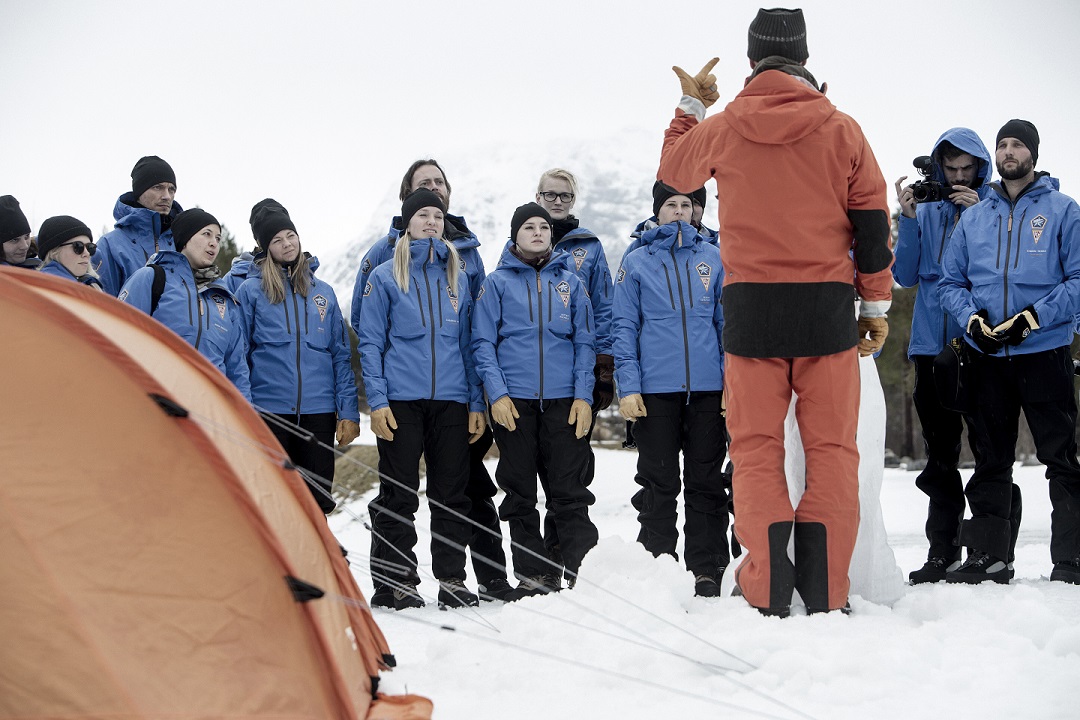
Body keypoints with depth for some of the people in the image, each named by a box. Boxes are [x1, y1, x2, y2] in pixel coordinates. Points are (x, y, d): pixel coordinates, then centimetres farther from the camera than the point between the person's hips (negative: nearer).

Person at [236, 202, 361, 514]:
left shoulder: (323, 293, 12)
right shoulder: (251, 290, 3)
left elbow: (341, 356, 12)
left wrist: (348, 411, 4)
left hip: (318, 410, 3)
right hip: (268, 410, -2)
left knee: (318, 499, 2)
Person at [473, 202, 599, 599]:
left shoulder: (570, 282, 11)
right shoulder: (497, 283, 6)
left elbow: (585, 342, 10)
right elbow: (483, 343, 3)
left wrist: (583, 395, -1)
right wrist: (497, 393, -9)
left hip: (564, 401, 0)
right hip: (513, 402, 0)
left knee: (570, 493, -2)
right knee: (520, 496, 3)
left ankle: (583, 576, -1)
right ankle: (534, 577, 10)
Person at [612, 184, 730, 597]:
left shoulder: (712, 258, 9)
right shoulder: (637, 263, 6)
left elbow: (728, 322, 9)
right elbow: (623, 327, 3)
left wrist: (733, 379, 0)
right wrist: (628, 386, -6)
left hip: (708, 387, 1)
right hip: (655, 389, -1)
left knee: (706, 482, 4)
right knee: (659, 484, 3)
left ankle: (707, 570, 9)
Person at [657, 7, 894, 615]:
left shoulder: (722, 129, 1)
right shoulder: (842, 130, -1)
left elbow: (674, 170, 22)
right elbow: (872, 222, 2)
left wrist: (691, 107, 35)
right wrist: (877, 304, 10)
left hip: (751, 307, 0)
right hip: (828, 305, 0)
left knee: (757, 447, 4)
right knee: (831, 447, 4)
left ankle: (767, 589, -4)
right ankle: (826, 592, 0)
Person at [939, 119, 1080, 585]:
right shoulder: (972, 219, 14)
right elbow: (951, 282, 13)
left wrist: (1035, 317, -16)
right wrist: (972, 318, -7)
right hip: (986, 356, 4)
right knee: (990, 461, 9)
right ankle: (987, 556, 15)